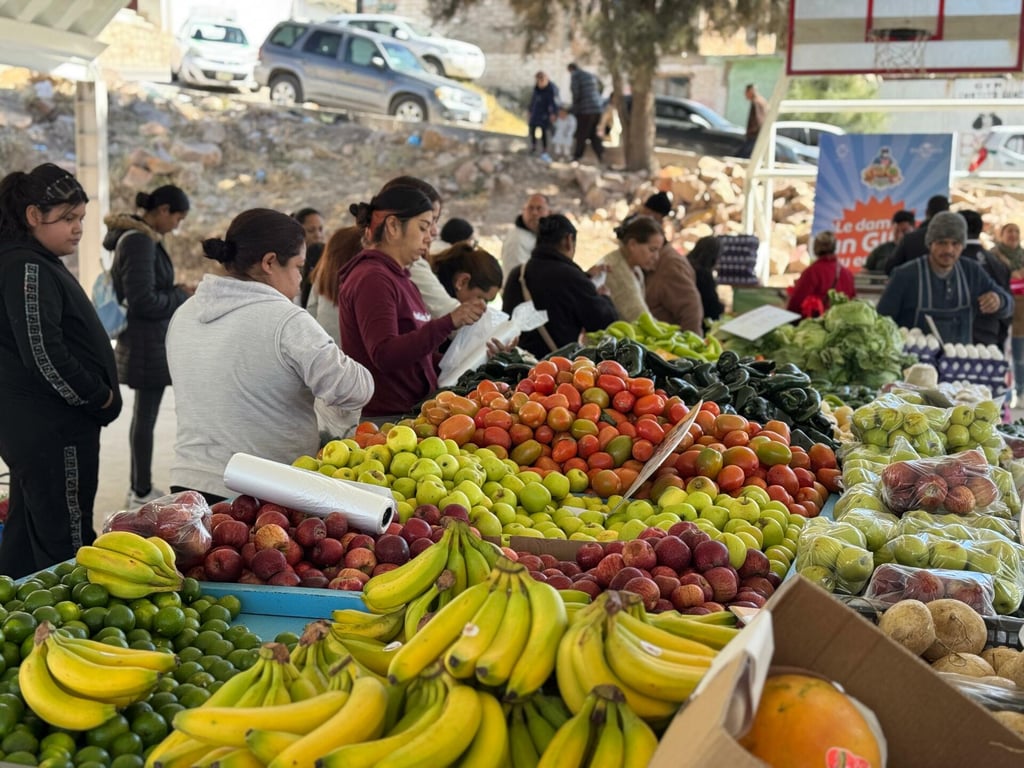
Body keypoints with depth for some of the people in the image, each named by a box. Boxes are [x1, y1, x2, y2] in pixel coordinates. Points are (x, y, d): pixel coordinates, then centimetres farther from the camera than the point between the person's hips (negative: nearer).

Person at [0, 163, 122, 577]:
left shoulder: (39, 264, 15)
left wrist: (98, 396, 10)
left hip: (36, 429, 10)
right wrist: (100, 398, -10)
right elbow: (45, 356, -22)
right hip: (51, 432, -10)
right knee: (66, 544, -5)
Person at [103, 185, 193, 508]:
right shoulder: (139, 241, -19)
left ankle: (139, 488, 27)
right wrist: (181, 296, -10)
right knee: (146, 417, -1)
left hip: (146, 342, 10)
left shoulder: (141, 236, 12)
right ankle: (142, 493, 9)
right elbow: (143, 301, -23)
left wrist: (175, 291, 6)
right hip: (148, 344, -10)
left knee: (144, 415, 17)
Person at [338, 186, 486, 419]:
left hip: (410, 413, 9)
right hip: (382, 416, -9)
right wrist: (449, 322, -32)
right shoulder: (372, 279, -13)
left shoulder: (398, 277, 19)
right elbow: (384, 355, -26)